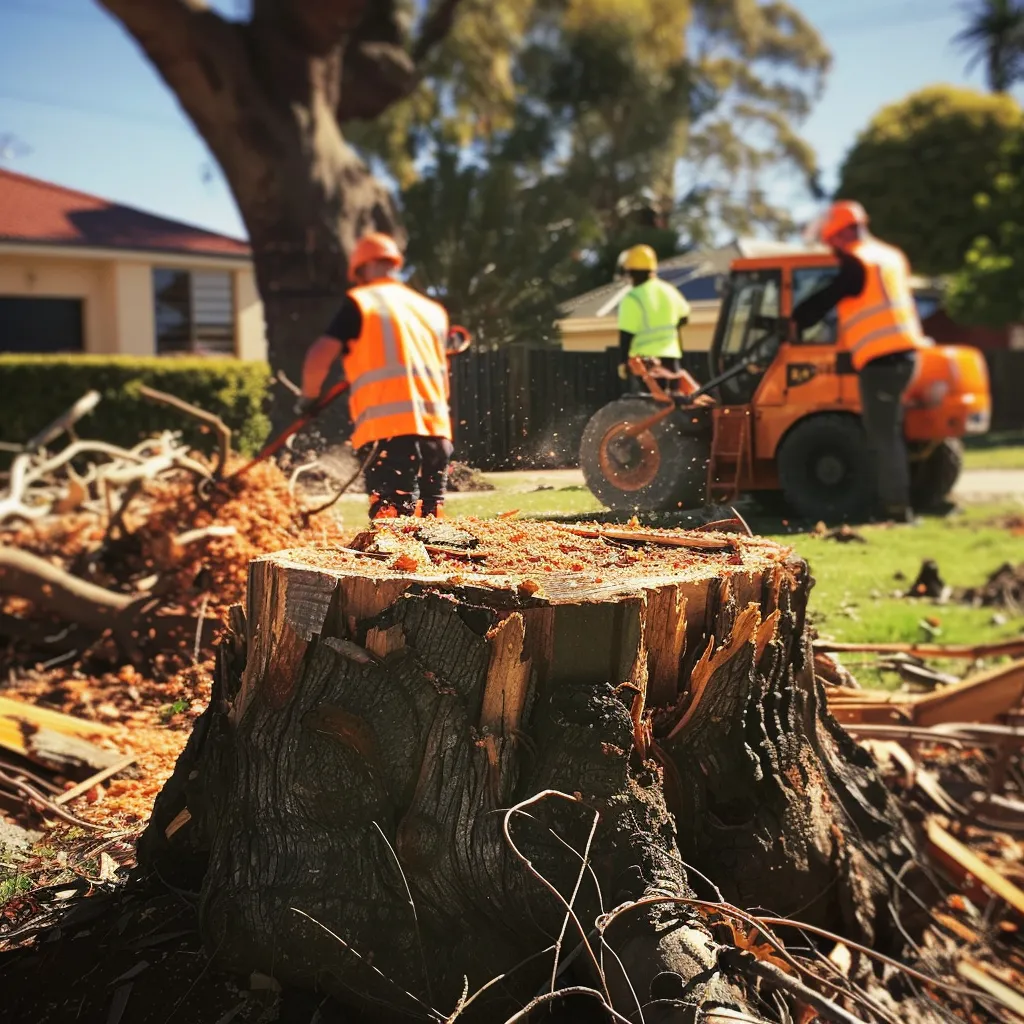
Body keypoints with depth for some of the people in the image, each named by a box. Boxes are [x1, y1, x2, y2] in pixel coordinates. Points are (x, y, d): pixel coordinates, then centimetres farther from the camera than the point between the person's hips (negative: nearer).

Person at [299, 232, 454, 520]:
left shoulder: (361, 302, 7)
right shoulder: (432, 310, 23)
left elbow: (319, 357, -3)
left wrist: (309, 397, 13)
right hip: (436, 430, 6)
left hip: (390, 430, -6)